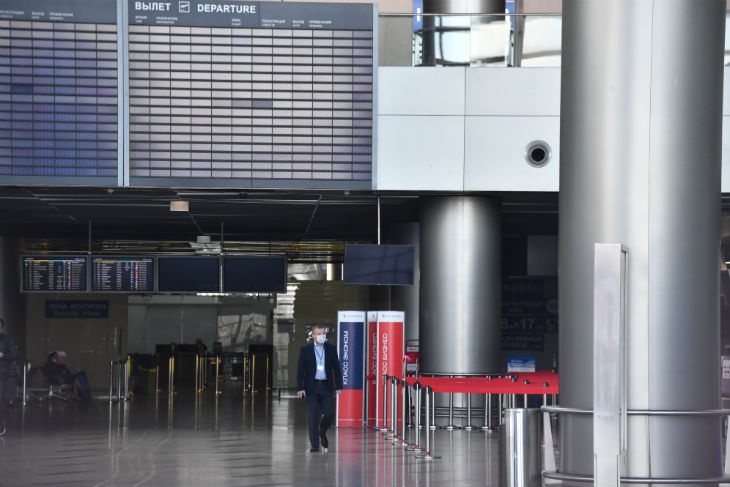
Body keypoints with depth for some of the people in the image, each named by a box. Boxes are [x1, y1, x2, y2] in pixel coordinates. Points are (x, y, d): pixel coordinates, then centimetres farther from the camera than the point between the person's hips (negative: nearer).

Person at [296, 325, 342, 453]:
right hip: (312, 387, -1)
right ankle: (315, 444, 3)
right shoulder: (305, 350, 1)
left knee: (329, 413, -6)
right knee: (313, 416, -2)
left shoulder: (331, 349, 6)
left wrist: (339, 386, 1)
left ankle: (322, 433, 24)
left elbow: (336, 368, 8)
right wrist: (300, 388, -8)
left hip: (327, 387, 1)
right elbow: (300, 370, -1)